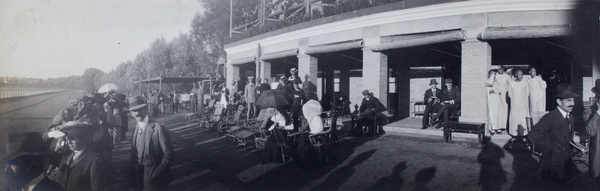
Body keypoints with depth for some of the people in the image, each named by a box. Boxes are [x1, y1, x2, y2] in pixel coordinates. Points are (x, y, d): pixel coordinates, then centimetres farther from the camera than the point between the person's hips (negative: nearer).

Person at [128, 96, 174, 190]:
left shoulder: (158, 127, -16)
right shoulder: (137, 127, 7)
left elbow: (168, 153, -14)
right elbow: (134, 150, 15)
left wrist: (158, 171, -16)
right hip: (138, 171, 6)